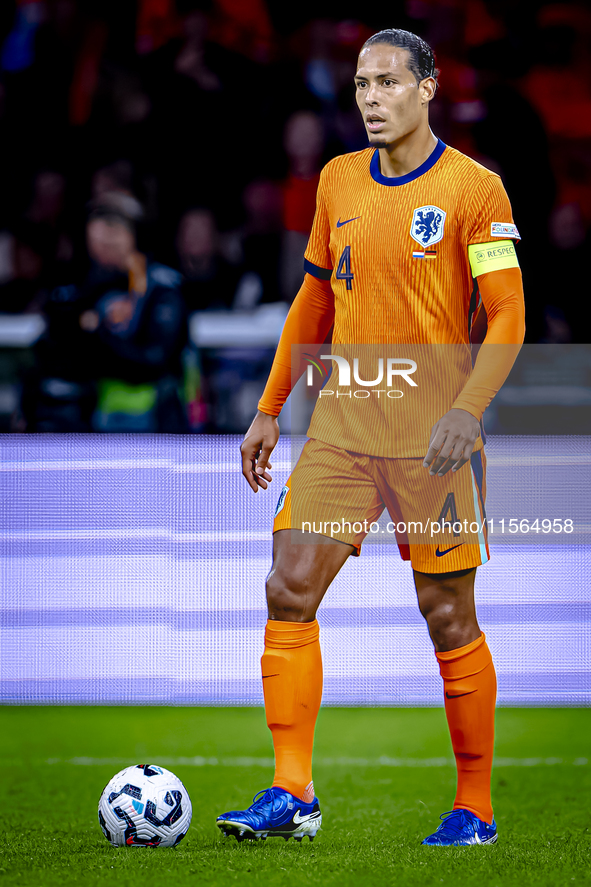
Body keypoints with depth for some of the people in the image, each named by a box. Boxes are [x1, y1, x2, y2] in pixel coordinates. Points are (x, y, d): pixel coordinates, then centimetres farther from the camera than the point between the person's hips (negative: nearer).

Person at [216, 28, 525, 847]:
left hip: (432, 440, -5)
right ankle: (293, 794, -4)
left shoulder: (473, 189, -7)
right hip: (341, 426, 5)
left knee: (448, 618, 0)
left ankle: (475, 808, 13)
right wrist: (270, 410, 17)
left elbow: (508, 318, -10)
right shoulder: (338, 181, 10)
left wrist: (467, 410, -23)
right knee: (289, 591, -7)